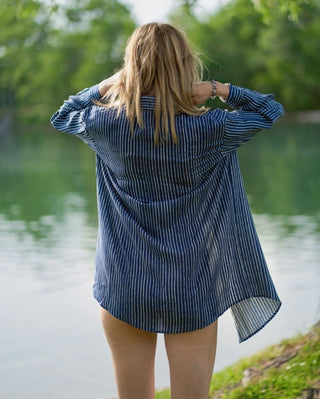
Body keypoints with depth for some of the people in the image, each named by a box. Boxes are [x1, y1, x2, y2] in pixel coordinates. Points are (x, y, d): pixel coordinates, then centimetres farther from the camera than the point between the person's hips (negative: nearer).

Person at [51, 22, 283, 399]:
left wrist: (106, 85, 4)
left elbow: (62, 116, 15)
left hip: (125, 288, 2)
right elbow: (271, 110, 5)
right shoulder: (208, 128, -11)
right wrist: (218, 89, -5)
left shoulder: (107, 124, -8)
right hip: (192, 292, -1)